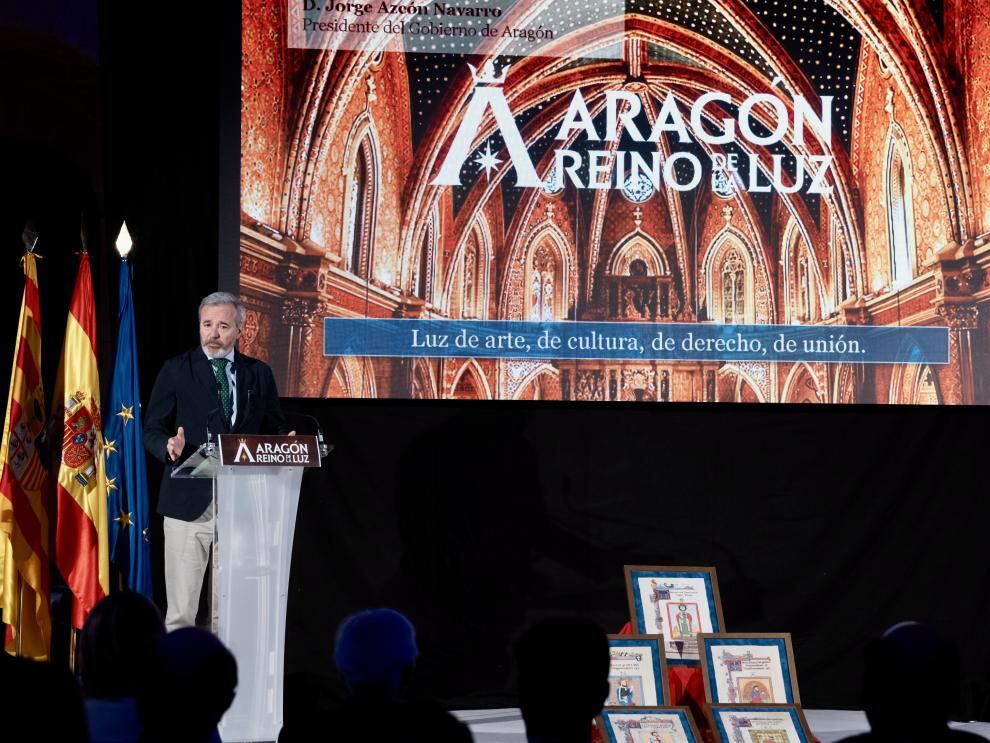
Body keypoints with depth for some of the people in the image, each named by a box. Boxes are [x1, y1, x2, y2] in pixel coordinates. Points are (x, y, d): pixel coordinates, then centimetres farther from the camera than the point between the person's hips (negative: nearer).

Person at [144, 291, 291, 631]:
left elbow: (274, 430, 15)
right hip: (190, 500, -2)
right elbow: (152, 430, 3)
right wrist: (170, 447, -19)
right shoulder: (176, 371, 4)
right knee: (181, 610, -3)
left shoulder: (258, 374, 11)